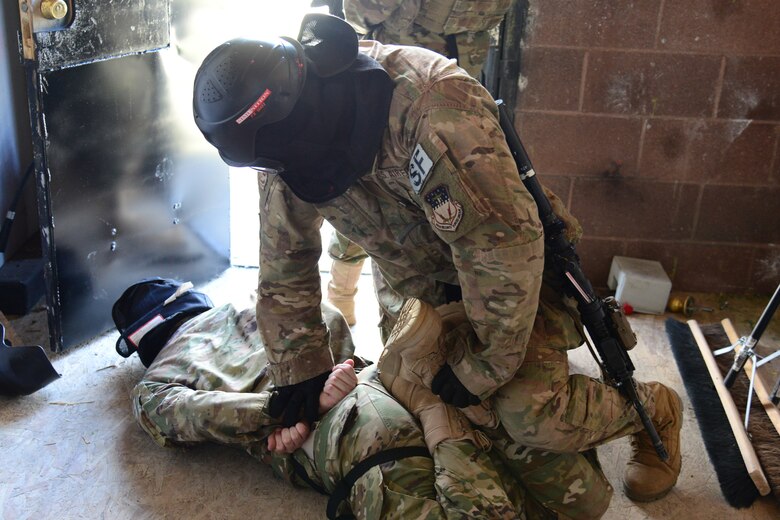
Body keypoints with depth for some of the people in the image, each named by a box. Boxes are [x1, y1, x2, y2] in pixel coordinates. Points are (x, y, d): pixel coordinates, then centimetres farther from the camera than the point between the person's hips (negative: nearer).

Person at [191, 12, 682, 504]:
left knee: (536, 421, -17)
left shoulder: (432, 109, -39)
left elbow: (507, 251, -35)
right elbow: (285, 257, -3)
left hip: (519, 268, -6)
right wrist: (300, 368, -2)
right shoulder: (286, 137, -15)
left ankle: (654, 409, 13)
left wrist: (478, 368, -23)